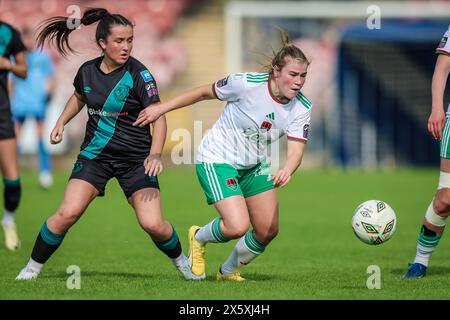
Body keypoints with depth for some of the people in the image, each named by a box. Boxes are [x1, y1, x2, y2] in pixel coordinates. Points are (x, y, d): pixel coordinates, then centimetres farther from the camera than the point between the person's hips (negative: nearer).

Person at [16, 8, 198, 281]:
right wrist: (61, 123, 13)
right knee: (67, 214, -13)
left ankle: (181, 261, 17)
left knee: (153, 224, -13)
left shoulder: (138, 74, -13)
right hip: (95, 154, 3)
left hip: (136, 158, -3)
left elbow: (158, 116, -19)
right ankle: (33, 266, 5)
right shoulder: (87, 71, 0)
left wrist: (155, 154, -33)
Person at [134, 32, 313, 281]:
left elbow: (296, 151, -19)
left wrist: (287, 171, -43)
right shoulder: (246, 84, -25)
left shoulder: (301, 108, -12)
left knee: (268, 232, 3)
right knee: (237, 227, -22)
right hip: (217, 161, -6)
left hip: (254, 166, 6)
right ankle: (198, 238, 13)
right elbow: (204, 93, -9)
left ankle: (229, 271, 32)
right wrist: (161, 109, -6)